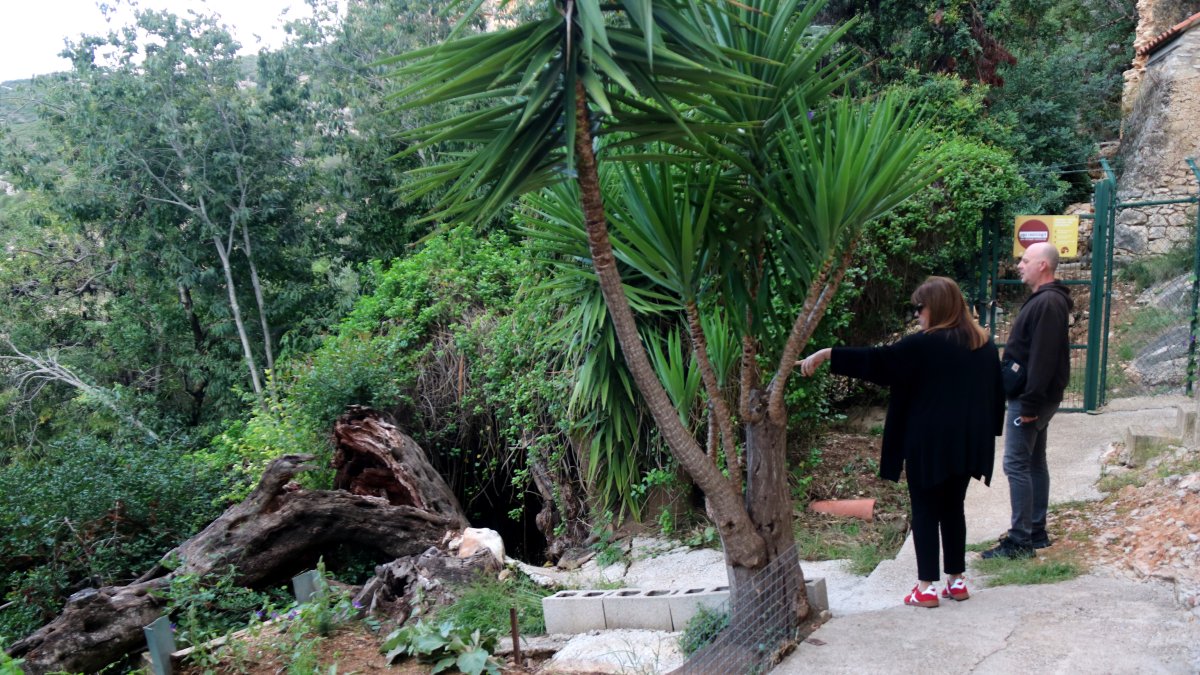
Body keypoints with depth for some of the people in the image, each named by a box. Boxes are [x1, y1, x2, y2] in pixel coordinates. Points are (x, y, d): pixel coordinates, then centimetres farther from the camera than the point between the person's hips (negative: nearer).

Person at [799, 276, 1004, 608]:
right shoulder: (985, 345, 7)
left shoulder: (926, 345, -14)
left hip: (929, 444, -6)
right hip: (968, 444, 6)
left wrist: (827, 354, -12)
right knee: (953, 509, 16)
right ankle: (957, 581, 21)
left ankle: (927, 587, 5)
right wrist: (987, 436, 19)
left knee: (925, 512, 3)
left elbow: (876, 360, -16)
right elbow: (996, 395, 12)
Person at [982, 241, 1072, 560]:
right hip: (1032, 397, 11)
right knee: (1035, 463, 15)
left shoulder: (1048, 303, -19)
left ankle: (1020, 540, -3)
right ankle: (1036, 532, 24)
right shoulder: (1044, 300, 15)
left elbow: (1042, 359, -24)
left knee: (1016, 465, -7)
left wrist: (1030, 403, -24)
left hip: (1032, 399, -11)